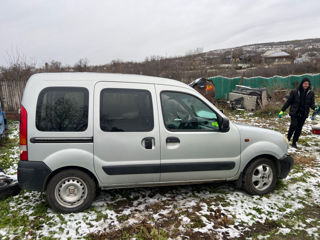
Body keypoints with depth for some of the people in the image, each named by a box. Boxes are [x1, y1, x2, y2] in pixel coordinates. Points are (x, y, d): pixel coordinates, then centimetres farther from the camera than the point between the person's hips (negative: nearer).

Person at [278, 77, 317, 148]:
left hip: (303, 114, 3)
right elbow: (288, 102, 0)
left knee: (299, 128, 6)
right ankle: (288, 138, 4)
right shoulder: (294, 92, -5)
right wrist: (282, 110, -3)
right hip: (294, 113, -3)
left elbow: (311, 103, 6)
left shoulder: (311, 93, 2)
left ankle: (294, 142, 18)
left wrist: (315, 108, -16)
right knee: (293, 125, -17)